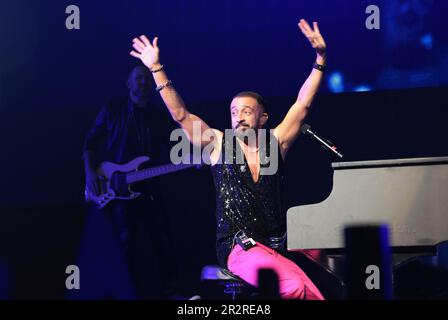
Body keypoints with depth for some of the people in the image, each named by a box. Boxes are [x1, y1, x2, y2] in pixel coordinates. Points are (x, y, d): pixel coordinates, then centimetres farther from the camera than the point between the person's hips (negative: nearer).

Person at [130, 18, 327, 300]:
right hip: (240, 248, -3)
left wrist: (321, 58, -2)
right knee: (294, 287, -30)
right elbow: (180, 114, 3)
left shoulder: (276, 143, 12)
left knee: (315, 293, -22)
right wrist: (156, 68, -3)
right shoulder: (219, 145, 9)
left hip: (279, 246, 3)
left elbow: (303, 105, 7)